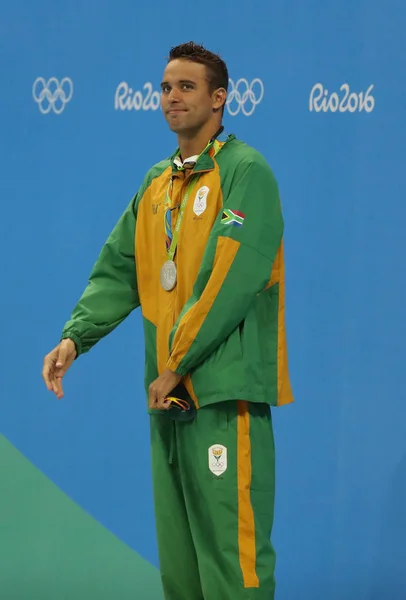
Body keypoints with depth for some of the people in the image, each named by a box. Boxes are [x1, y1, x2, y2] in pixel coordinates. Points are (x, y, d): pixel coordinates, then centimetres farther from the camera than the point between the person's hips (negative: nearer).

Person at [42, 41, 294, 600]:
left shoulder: (246, 172, -8)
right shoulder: (157, 183, 16)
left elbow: (233, 279, -17)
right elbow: (118, 270, 14)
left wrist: (179, 363, -16)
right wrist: (74, 337, -2)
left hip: (225, 389, -8)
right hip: (170, 395, 8)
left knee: (231, 551, -9)